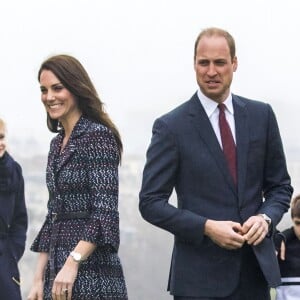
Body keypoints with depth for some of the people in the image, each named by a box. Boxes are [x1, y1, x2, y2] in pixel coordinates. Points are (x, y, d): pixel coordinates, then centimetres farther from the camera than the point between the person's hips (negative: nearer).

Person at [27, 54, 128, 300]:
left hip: (91, 273, -8)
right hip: (57, 274, 8)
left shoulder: (98, 136, -8)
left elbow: (105, 211, -16)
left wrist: (72, 263, -23)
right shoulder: (58, 143, 17)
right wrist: (39, 280, 14)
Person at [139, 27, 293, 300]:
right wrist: (207, 227, -16)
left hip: (256, 270, 4)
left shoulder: (261, 116, 8)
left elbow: (280, 185, 15)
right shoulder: (171, 127, -3)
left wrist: (266, 217, -7)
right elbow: (151, 202, -4)